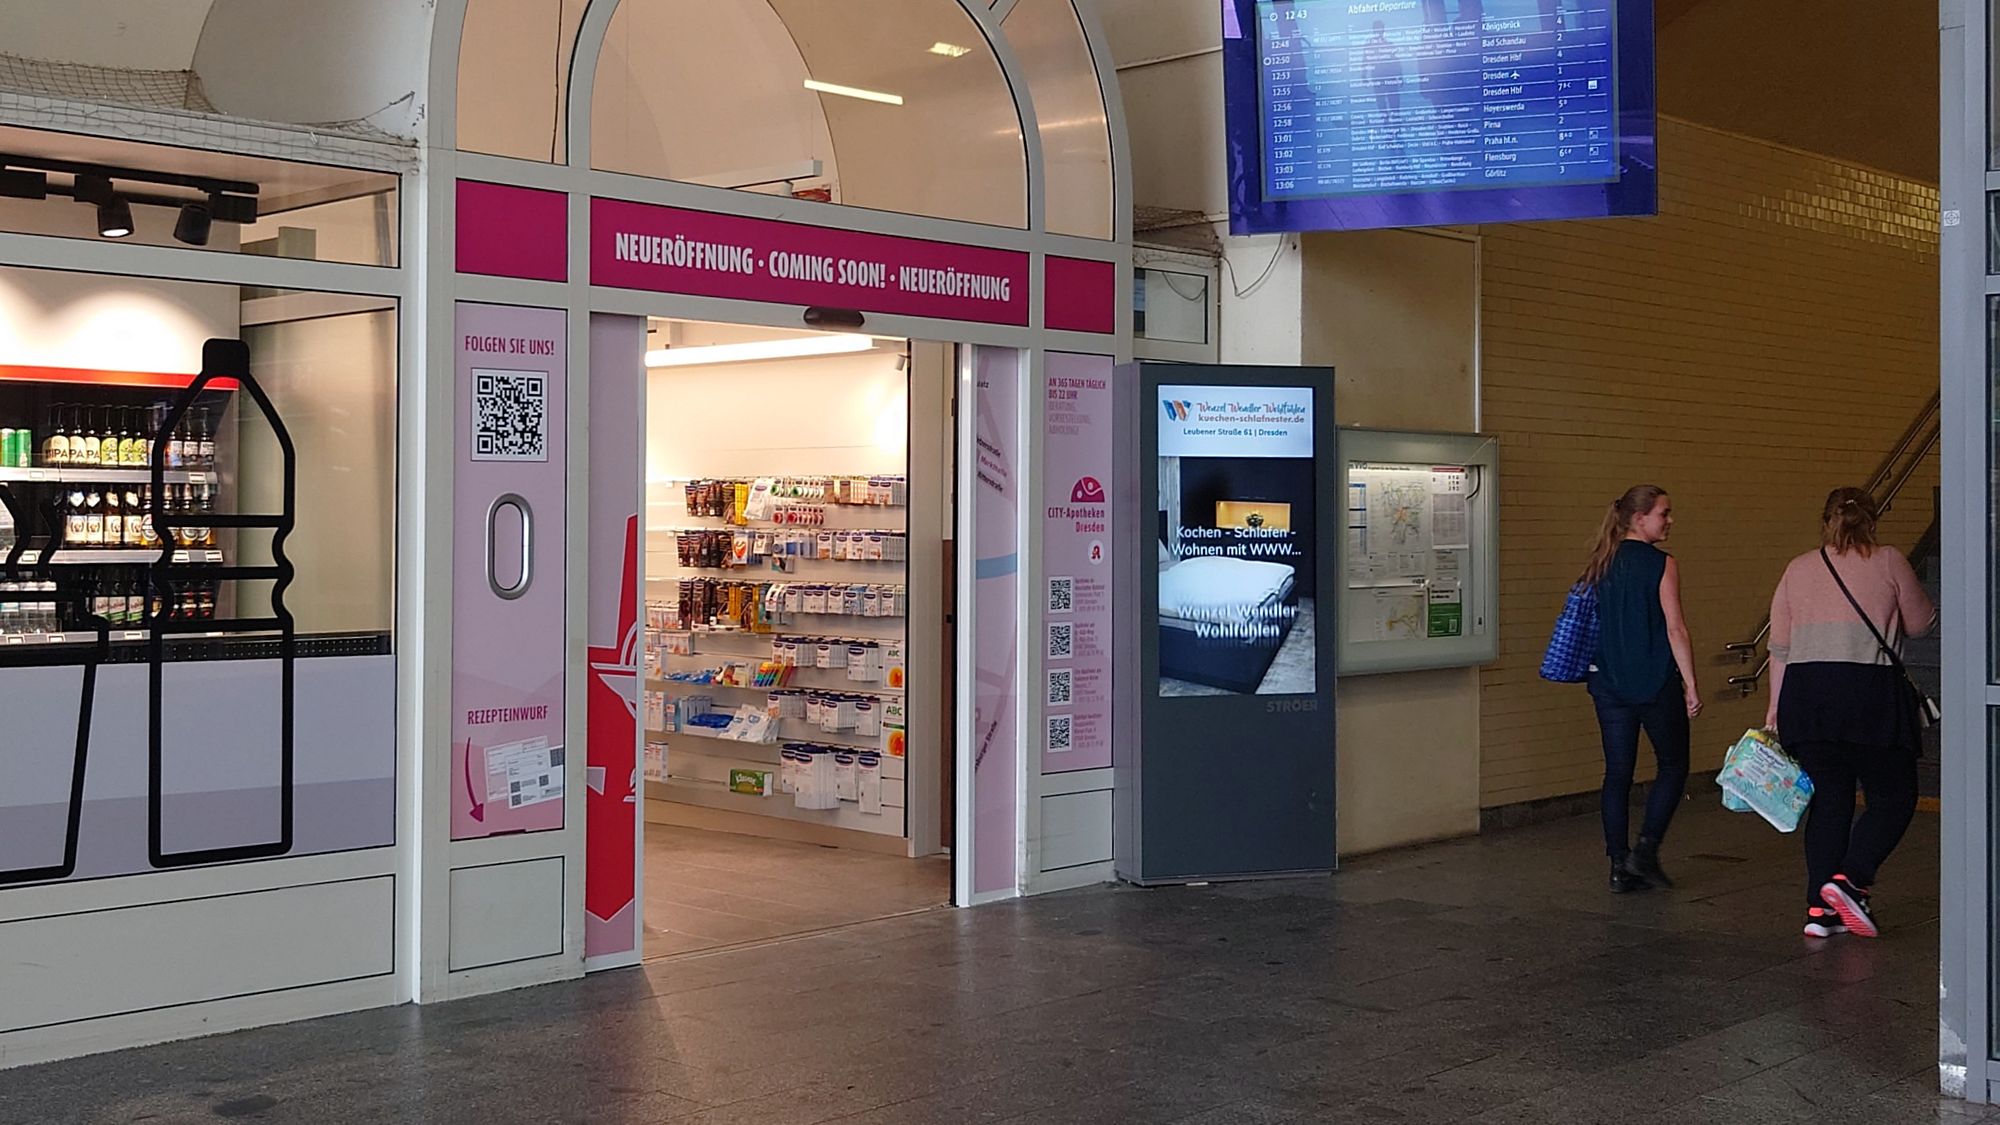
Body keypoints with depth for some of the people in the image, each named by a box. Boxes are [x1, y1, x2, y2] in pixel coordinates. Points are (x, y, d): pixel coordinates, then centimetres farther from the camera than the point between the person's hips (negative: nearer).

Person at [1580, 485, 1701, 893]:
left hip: (1609, 683, 5)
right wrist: (1691, 685, -9)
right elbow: (1675, 629, -13)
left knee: (1618, 772, 8)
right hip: (1655, 682, -5)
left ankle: (1620, 866, 8)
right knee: (1673, 766, 11)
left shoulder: (1601, 565, 7)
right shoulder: (1662, 565, -10)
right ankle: (1646, 850, 0)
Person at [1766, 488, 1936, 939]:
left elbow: (1779, 646, 10)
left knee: (1828, 801, 9)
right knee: (1894, 797, 8)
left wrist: (1775, 706, 15)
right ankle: (1848, 879, -11)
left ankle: (1820, 908, 7)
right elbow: (1920, 624, 13)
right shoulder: (1889, 562, 2)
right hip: (1870, 692, -4)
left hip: (1805, 690, 4)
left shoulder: (1798, 569, 11)